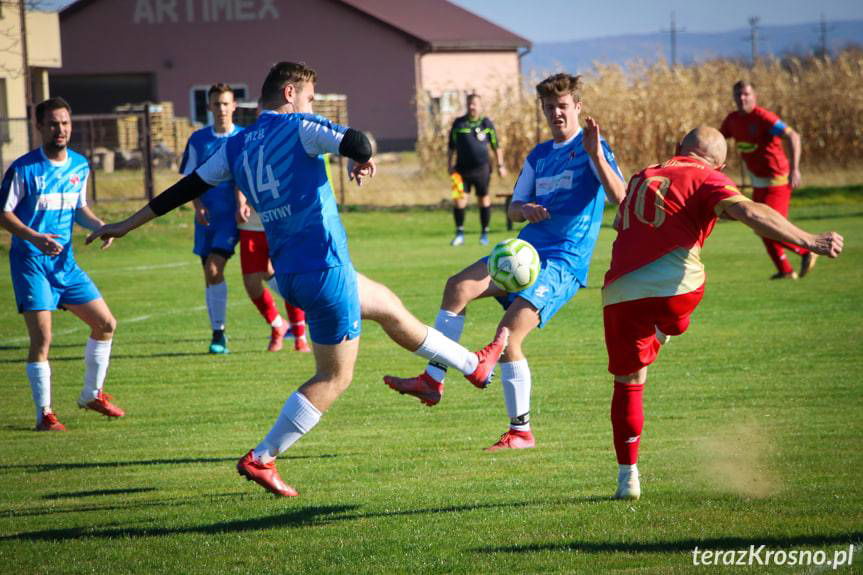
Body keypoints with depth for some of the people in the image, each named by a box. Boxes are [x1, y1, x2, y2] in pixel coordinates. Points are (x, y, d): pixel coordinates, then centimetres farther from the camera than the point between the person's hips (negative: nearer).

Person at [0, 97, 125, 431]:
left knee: (105, 324, 8)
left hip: (65, 262, 6)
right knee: (42, 338, -14)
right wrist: (35, 237, -25)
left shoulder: (80, 166, 7)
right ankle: (44, 413, -4)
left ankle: (92, 395, 25)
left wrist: (99, 226, -1)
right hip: (30, 262, -6)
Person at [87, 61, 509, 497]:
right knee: (335, 377, 1)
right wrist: (362, 163, -2)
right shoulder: (299, 127, -10)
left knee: (389, 306, 26)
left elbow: (187, 187, 12)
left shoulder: (236, 146, 10)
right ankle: (260, 460, -2)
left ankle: (472, 365, 40)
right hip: (324, 268, -9)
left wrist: (128, 225, 19)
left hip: (288, 273, 9)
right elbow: (356, 144, -25)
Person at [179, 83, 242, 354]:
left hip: (231, 215, -4)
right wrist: (198, 205, -5)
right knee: (209, 274, 6)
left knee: (214, 269, -17)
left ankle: (219, 332, -10)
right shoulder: (198, 140, 8)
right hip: (206, 217, 4)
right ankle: (218, 334, 15)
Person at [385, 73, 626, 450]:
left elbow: (619, 198, -19)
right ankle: (433, 380, -15)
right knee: (458, 287, -16)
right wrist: (525, 209, -3)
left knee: (508, 331, -19)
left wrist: (596, 156, -33)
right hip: (527, 249, 7)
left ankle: (521, 431, -8)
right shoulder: (538, 157, 18)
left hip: (563, 262, -7)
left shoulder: (592, 148, -4)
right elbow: (513, 208, 21)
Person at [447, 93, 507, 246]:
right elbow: (451, 146, 13)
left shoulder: (486, 124, 4)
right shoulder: (458, 123, 7)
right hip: (462, 169, 1)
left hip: (481, 168, -1)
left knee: (484, 199, 5)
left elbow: (496, 146, 10)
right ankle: (459, 233, 1)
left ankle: (485, 233, 15)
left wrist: (500, 165, 7)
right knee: (459, 199, -8)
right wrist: (449, 165, 7)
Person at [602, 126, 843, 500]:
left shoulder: (641, 178, 24)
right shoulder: (706, 180, 5)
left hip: (619, 293, 4)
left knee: (627, 384, 14)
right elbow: (748, 212, -11)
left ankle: (628, 477, 12)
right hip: (675, 286, -4)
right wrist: (809, 241, -14)